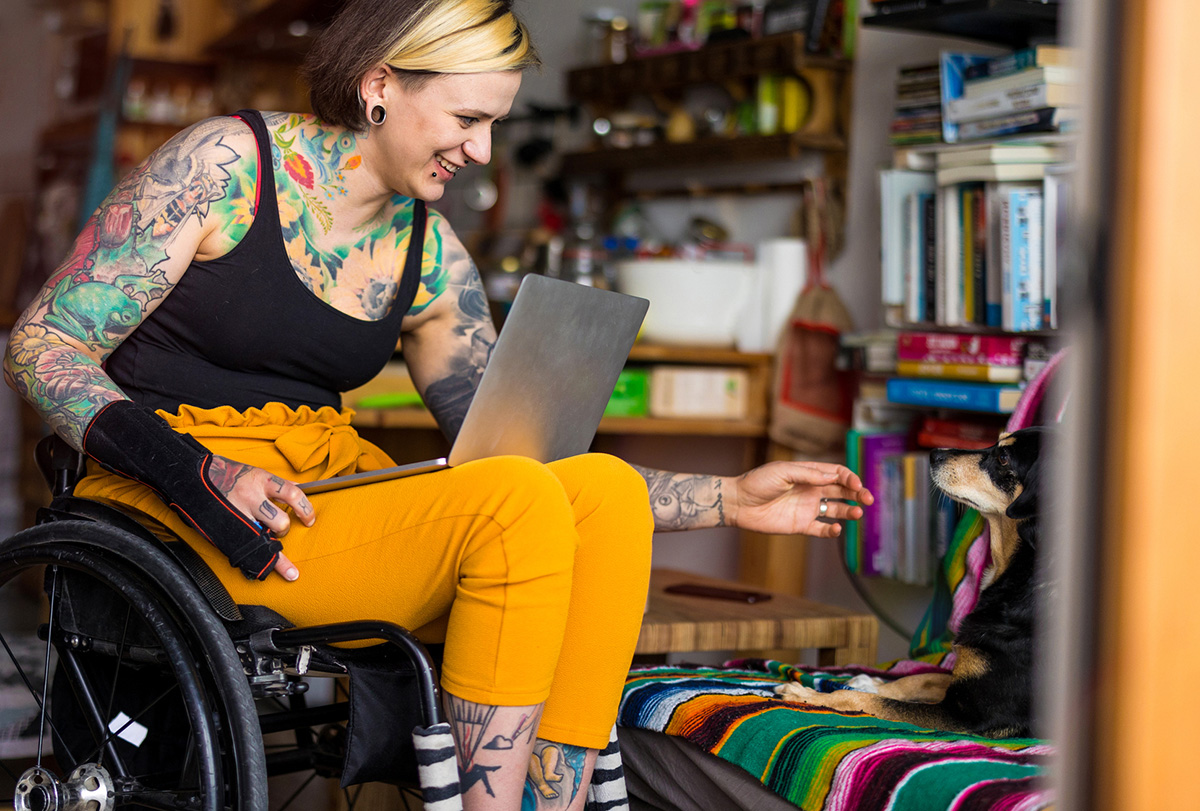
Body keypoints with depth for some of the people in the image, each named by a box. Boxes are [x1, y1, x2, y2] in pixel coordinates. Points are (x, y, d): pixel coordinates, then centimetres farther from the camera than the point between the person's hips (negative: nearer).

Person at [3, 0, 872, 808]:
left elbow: (510, 453, 13)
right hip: (175, 521, -6)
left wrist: (729, 498, 6)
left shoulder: (429, 255, 11)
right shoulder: (227, 163, -5)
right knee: (522, 501, -27)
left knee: (608, 490, -19)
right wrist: (196, 473, -23)